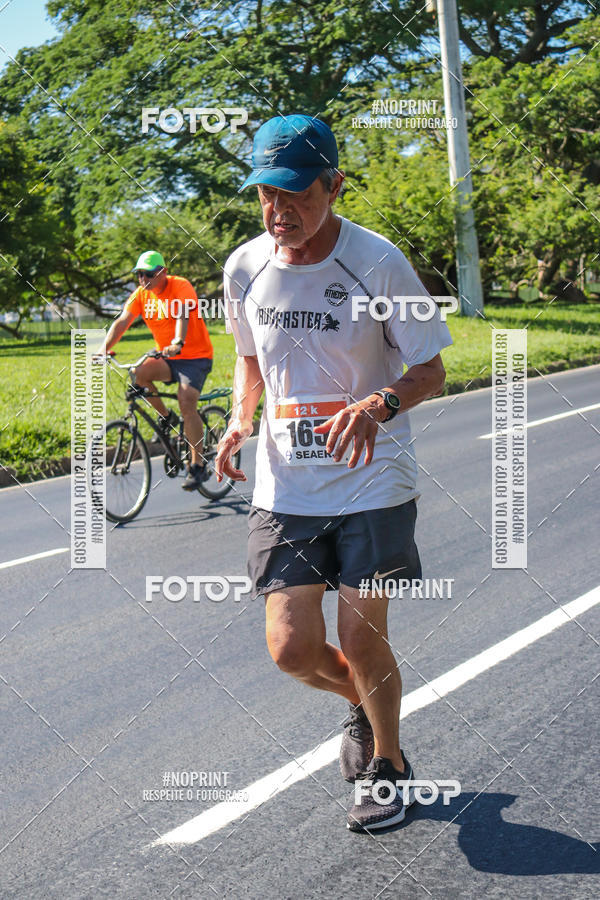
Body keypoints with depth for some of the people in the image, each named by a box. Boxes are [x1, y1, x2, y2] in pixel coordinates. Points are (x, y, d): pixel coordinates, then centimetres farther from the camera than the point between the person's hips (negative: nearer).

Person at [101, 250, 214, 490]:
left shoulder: (181, 286, -16)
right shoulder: (141, 294, -1)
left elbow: (182, 317, -33)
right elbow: (122, 322, -10)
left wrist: (177, 343, -53)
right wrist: (103, 349, -26)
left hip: (195, 356, -5)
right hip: (167, 358, 5)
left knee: (186, 402, -23)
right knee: (140, 374, -24)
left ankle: (198, 466, -15)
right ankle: (166, 417, 2)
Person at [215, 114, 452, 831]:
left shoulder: (377, 263, -13)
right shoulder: (245, 269, -2)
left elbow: (430, 370, -6)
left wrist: (379, 405, -27)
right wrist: (239, 422, -2)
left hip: (373, 483, -3)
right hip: (284, 487, 3)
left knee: (361, 641, -2)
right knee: (293, 650, -3)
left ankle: (388, 764, 27)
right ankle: (362, 702, 32)